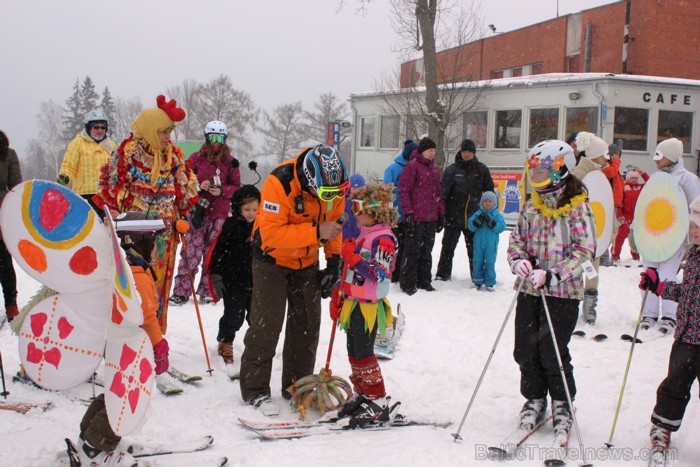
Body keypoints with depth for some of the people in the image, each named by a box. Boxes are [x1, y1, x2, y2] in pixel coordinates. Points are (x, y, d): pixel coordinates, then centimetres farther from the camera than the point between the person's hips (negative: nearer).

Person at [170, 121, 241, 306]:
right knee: (191, 252, -6)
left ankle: (207, 291, 15)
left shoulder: (230, 161, 6)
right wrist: (199, 186, -12)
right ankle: (181, 291, 1)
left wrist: (222, 190, -11)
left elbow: (236, 186, 7)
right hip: (197, 210, -1)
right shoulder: (196, 158, 4)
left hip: (220, 214, 1)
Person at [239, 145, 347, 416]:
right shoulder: (280, 183, -31)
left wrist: (334, 259, -4)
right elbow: (271, 233, -35)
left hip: (307, 261, 5)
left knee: (307, 323, 8)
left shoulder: (335, 185, -14)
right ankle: (254, 389, 8)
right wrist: (317, 232, -39)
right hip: (273, 258, -5)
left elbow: (336, 221, 3)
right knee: (266, 324, -5)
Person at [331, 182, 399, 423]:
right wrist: (338, 294, 19)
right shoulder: (363, 236, 15)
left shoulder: (383, 239, -16)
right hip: (353, 304, 9)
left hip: (369, 306, -9)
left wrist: (353, 257, -26)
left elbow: (380, 276, -25)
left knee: (363, 354, -6)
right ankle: (361, 394, 25)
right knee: (354, 353, 14)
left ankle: (378, 402, 2)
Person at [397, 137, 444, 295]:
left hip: (431, 217, 8)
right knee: (413, 250, -3)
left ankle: (424, 281, 22)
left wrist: (441, 213, 18)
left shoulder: (433, 168, 17)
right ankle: (408, 283, 3)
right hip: (416, 217, -8)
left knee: (426, 251, 13)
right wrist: (408, 211, -18)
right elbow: (403, 190, -12)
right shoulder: (413, 165, -7)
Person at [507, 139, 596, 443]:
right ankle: (534, 400, 27)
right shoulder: (531, 205, 8)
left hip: (562, 291, -5)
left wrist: (552, 274, -23)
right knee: (525, 349, 6)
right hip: (529, 289, 5)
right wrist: (519, 260, -9)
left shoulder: (577, 207, -9)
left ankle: (562, 405, 19)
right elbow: (516, 239, 14)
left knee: (553, 352, -3)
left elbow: (584, 250, -13)